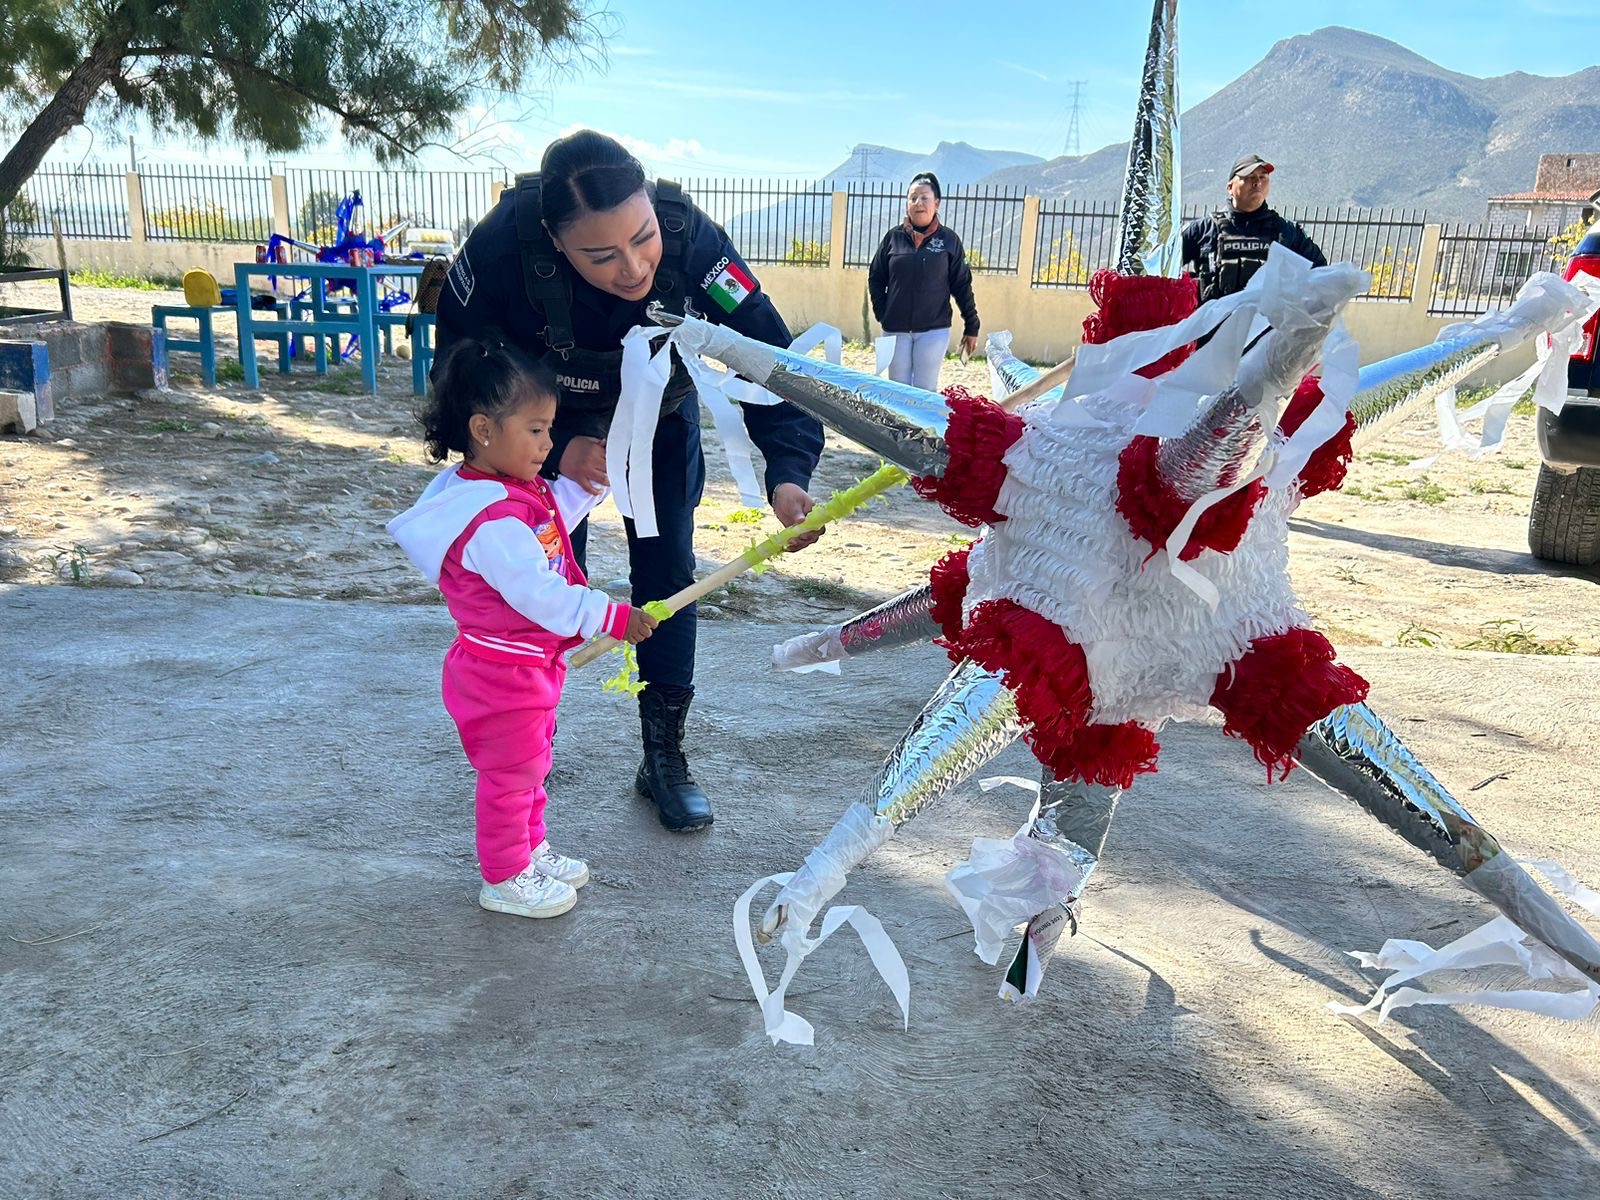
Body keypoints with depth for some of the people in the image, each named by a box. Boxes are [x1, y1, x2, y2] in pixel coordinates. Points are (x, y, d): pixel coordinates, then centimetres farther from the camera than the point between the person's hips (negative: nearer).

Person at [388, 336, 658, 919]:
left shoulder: (516, 492, 1)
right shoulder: (492, 522, -32)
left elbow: (553, 518, 20)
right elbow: (539, 593, -35)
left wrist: (589, 482, 6)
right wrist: (612, 617, -34)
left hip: (530, 666, 10)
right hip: (503, 674, -10)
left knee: (529, 767, 25)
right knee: (509, 777, 8)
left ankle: (531, 850, 43)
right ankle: (504, 879, 25)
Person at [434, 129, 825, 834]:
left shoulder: (691, 238, -37)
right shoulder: (500, 248, -37)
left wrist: (789, 472, -50)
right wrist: (555, 451, -34)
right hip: (547, 428, 0)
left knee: (668, 576, 0)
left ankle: (664, 756, 15)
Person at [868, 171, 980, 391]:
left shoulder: (948, 240, 1)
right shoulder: (894, 237, 4)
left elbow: (962, 286, 3)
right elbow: (875, 278, 11)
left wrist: (971, 327, 3)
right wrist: (882, 314, 2)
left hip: (934, 331, -2)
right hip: (896, 330, 2)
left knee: (925, 392, -2)